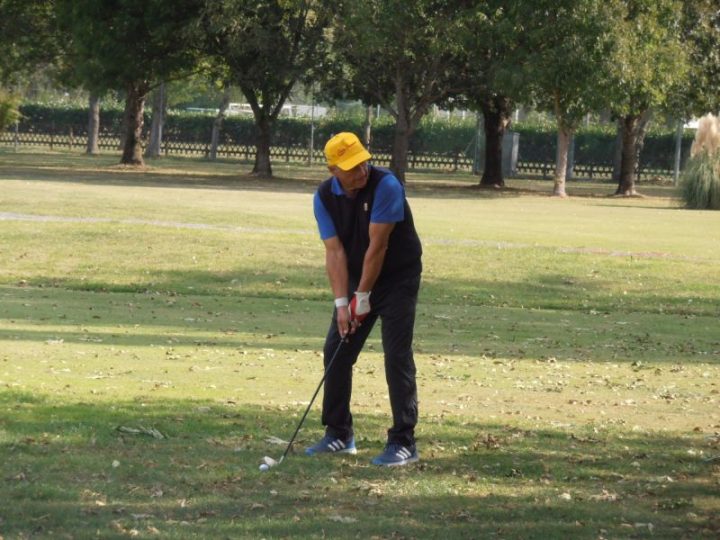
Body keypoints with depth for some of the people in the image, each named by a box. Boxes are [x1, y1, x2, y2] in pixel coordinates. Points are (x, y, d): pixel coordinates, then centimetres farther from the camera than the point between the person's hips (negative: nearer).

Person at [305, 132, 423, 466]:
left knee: (397, 357, -11)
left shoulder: (386, 186, -24)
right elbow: (334, 252, -10)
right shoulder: (324, 197, -8)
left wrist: (363, 296, -20)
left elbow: (377, 245, -23)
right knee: (336, 353, 5)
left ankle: (403, 442, -7)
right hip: (356, 280, 6)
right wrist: (341, 303, -17)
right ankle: (339, 434, 17)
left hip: (398, 279, -6)